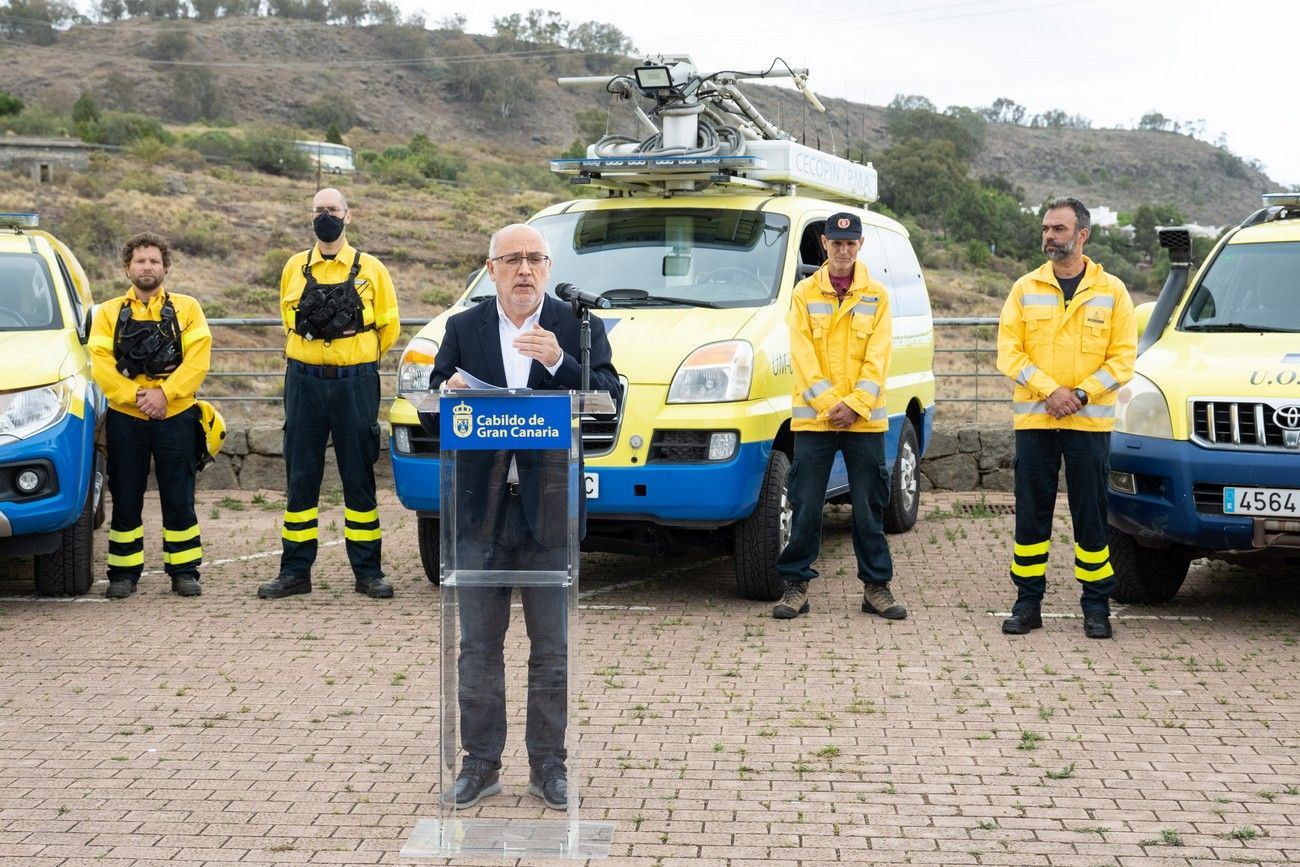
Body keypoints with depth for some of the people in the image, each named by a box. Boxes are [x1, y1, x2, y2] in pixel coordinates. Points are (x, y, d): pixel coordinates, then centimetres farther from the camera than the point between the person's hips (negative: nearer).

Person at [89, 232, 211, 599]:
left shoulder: (186, 308, 8)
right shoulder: (108, 313, 10)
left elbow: (198, 360, -3)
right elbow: (101, 365, -2)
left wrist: (163, 393, -15)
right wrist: (135, 396, -15)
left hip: (175, 417, -1)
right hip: (124, 418, 1)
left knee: (179, 500, 2)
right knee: (125, 500, 4)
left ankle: (184, 571, 9)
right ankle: (124, 572, 12)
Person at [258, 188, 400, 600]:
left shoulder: (370, 269, 3)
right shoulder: (294, 268, 9)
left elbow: (388, 327, 10)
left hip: (355, 384, -2)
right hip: (304, 382, 2)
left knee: (359, 479, 2)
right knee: (300, 478, 4)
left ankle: (368, 571, 7)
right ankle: (295, 570, 10)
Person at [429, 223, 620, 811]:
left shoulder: (580, 328, 2)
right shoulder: (462, 329, 7)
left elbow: (609, 398, -9)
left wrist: (558, 361, -23)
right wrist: (448, 394, -18)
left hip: (549, 506, -1)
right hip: (481, 505, 2)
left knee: (552, 648, 5)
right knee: (478, 646, 7)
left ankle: (548, 766, 15)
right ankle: (481, 764, 17)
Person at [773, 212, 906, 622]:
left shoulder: (876, 296, 8)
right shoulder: (805, 293, 6)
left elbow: (877, 358, 0)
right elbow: (803, 357, -2)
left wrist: (855, 404, -12)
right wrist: (829, 404, -12)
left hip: (865, 420, 1)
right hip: (813, 418, -1)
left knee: (869, 508, 6)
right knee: (806, 508, 0)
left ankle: (876, 586, 13)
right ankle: (796, 585, 8)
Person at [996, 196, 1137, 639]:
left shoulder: (1111, 291, 4)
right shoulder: (1025, 289, 7)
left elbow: (1123, 358, 1)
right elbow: (1009, 352, 1)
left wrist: (1081, 393, -12)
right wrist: (1049, 390, -13)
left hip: (1090, 421, -1)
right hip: (1033, 419, 1)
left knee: (1091, 515, 2)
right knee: (1031, 514, 3)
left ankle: (1096, 604, 10)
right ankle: (1028, 602, 11)